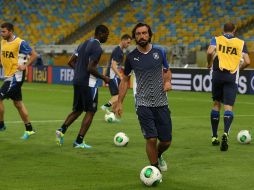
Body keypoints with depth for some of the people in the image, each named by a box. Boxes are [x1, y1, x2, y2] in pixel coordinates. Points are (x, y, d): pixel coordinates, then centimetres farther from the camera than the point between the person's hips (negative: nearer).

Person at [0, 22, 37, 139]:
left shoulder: (20, 43, -15)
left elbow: (34, 55, -10)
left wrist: (25, 65, -17)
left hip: (16, 76, -9)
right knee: (18, 103, 12)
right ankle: (29, 129, 19)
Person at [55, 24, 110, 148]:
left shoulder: (84, 44, 14)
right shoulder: (97, 48, -14)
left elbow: (71, 62, 15)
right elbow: (90, 68, -22)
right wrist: (103, 77, -10)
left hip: (77, 81, 8)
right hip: (89, 83, -8)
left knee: (77, 110, 19)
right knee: (90, 112, 3)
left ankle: (62, 130, 0)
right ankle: (79, 141, 1)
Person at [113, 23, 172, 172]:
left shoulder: (159, 52, 1)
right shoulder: (131, 57, -1)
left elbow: (167, 70, 17)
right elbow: (125, 80, 10)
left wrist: (168, 81, -6)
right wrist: (119, 102, 6)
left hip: (161, 103, 2)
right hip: (143, 104, -2)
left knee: (166, 141, 7)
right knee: (151, 139, -13)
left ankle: (158, 156, 41)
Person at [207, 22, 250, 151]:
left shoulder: (216, 40, 5)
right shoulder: (241, 43, 7)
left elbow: (210, 52, -14)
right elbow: (247, 62, 1)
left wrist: (209, 63, 4)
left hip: (217, 75, 1)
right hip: (232, 77, -1)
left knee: (216, 104, 17)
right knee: (228, 107, -5)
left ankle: (214, 137, 20)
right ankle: (226, 133, -31)